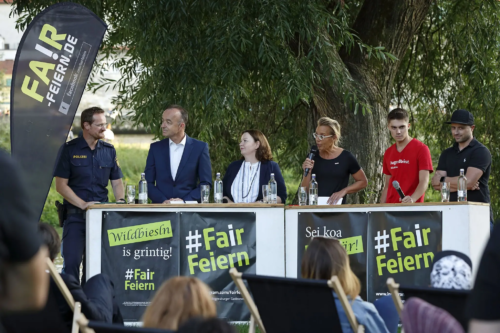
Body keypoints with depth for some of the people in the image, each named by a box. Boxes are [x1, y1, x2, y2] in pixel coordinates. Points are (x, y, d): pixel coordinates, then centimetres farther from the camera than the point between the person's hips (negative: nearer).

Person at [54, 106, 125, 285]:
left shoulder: (109, 150, 11)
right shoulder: (69, 150, -2)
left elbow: (117, 182, 16)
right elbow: (61, 185, -5)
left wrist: (120, 200, -5)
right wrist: (83, 204, -16)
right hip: (75, 215, -4)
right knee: (71, 262, -12)